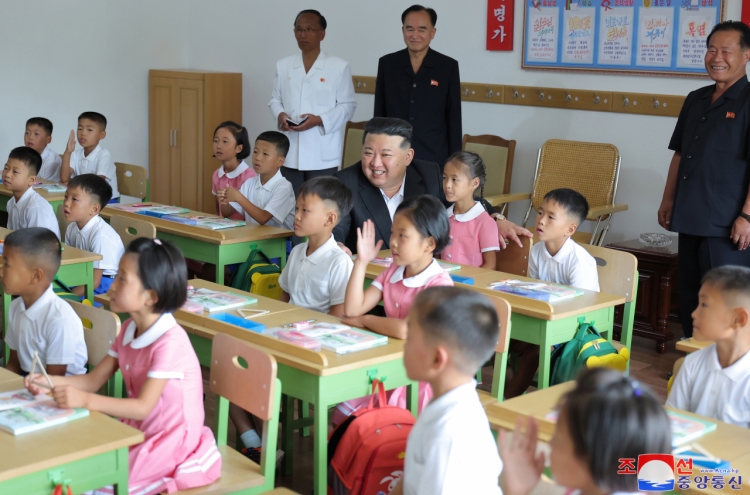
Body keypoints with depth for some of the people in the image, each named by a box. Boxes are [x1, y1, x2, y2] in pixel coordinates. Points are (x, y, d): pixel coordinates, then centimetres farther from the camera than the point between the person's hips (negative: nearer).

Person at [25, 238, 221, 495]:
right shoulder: (129, 330, 2)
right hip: (136, 431, 8)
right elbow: (94, 380, 4)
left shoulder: (170, 343, -25)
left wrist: (84, 400, -36)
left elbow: (142, 407, -28)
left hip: (170, 441, -8)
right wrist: (49, 382, -12)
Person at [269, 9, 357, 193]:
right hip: (290, 152, 3)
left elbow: (347, 105, -2)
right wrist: (280, 114, -8)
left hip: (323, 154, -3)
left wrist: (320, 120, -17)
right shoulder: (283, 66, 9)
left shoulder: (339, 67, -3)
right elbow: (275, 99, 15)